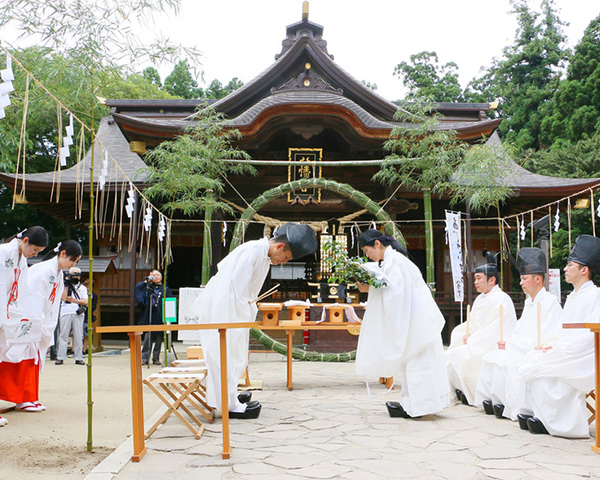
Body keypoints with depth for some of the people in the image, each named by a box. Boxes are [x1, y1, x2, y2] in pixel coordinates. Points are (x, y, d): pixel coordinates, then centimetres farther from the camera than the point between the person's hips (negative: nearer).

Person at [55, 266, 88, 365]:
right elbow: (64, 298, -5)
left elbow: (85, 302, 5)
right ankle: (60, 358, 0)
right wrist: (66, 285, -7)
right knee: (63, 335, -4)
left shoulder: (82, 288, 16)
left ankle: (78, 358, 3)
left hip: (78, 314, 1)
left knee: (78, 336, -1)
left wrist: (73, 300, -5)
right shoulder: (66, 286, 11)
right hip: (66, 313, -1)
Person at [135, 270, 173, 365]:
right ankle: (144, 358, -3)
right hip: (148, 317, -1)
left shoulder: (165, 289, 13)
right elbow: (138, 287, -2)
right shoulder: (147, 287, 13)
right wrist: (146, 281, -7)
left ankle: (156, 358, 12)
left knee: (158, 338, 3)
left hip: (160, 318, 1)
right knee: (148, 337, -8)